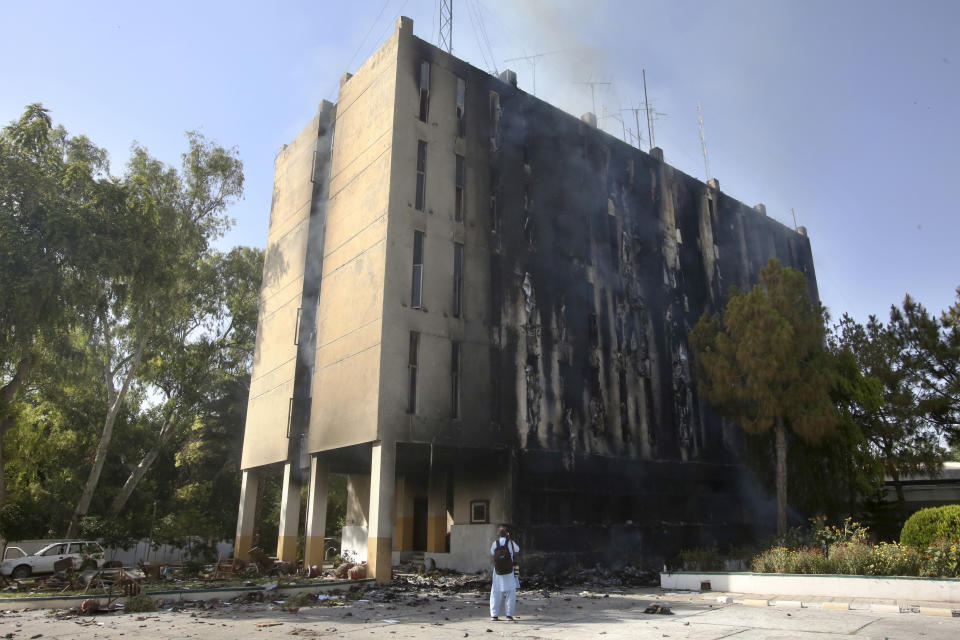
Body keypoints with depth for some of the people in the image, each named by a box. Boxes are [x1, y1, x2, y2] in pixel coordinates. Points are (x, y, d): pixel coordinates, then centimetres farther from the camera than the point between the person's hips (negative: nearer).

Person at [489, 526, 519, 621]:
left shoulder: (495, 543, -2)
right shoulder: (511, 543, -5)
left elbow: (491, 555, 16)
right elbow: (517, 550, 17)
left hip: (498, 571, 1)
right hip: (510, 571, -1)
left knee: (496, 593, 8)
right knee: (510, 593, 7)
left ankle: (494, 615, 5)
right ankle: (509, 615, 2)